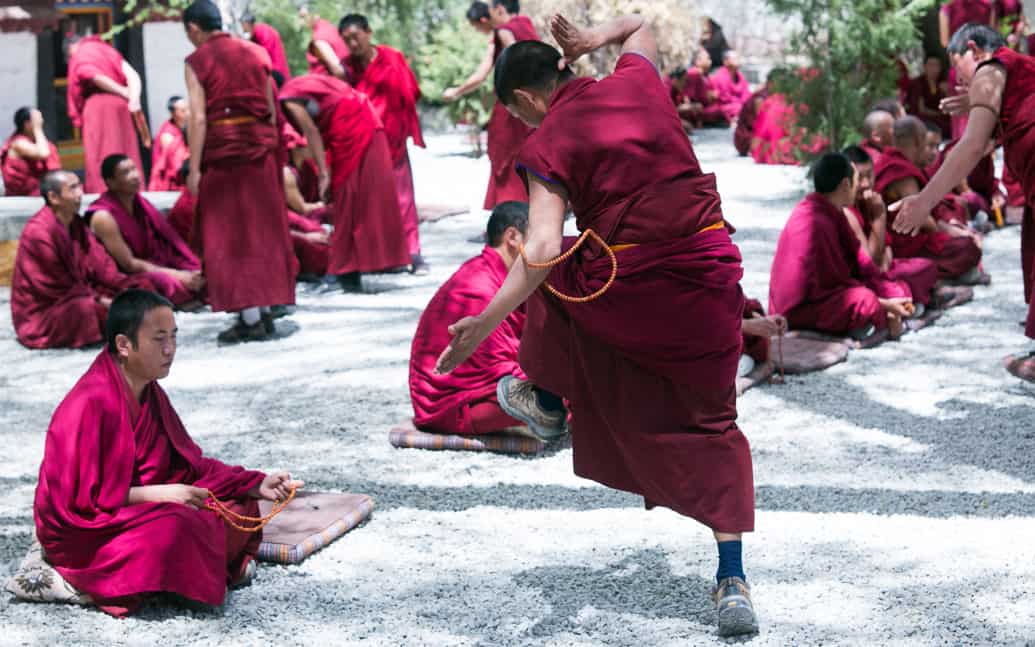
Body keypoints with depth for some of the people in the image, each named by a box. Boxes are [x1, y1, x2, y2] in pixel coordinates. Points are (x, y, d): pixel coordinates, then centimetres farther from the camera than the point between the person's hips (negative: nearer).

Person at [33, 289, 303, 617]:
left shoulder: (151, 395, 4)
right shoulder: (92, 404, -23)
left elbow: (190, 465, 8)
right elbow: (81, 498, -24)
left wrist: (258, 485, -3)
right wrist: (158, 494, -24)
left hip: (139, 507, 9)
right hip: (84, 532, -9)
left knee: (240, 506, 1)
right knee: (175, 527, -35)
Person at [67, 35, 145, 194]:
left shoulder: (79, 57, 8)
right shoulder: (108, 51, 24)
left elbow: (97, 78, -10)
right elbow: (133, 75, 8)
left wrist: (126, 94, -3)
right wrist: (134, 99, -5)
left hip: (98, 105, -5)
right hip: (121, 105, 5)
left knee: (100, 156, -6)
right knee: (126, 155, 6)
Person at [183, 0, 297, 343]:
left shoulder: (197, 61, -4)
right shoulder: (251, 53, 11)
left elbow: (198, 118, -11)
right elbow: (271, 108, 10)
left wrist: (194, 169, -11)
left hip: (223, 151, -5)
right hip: (261, 148, 5)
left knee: (229, 236, 1)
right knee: (261, 231, 12)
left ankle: (250, 319, -3)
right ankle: (264, 311, 16)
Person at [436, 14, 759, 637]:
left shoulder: (547, 146, -4)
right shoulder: (638, 80, 9)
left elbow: (542, 250, -17)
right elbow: (640, 23, 34)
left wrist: (484, 324, -17)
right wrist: (589, 40, 19)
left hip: (625, 292, -4)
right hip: (711, 280, 4)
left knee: (554, 275, 31)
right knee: (712, 425, 14)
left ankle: (545, 398, 51)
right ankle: (733, 579, 2)